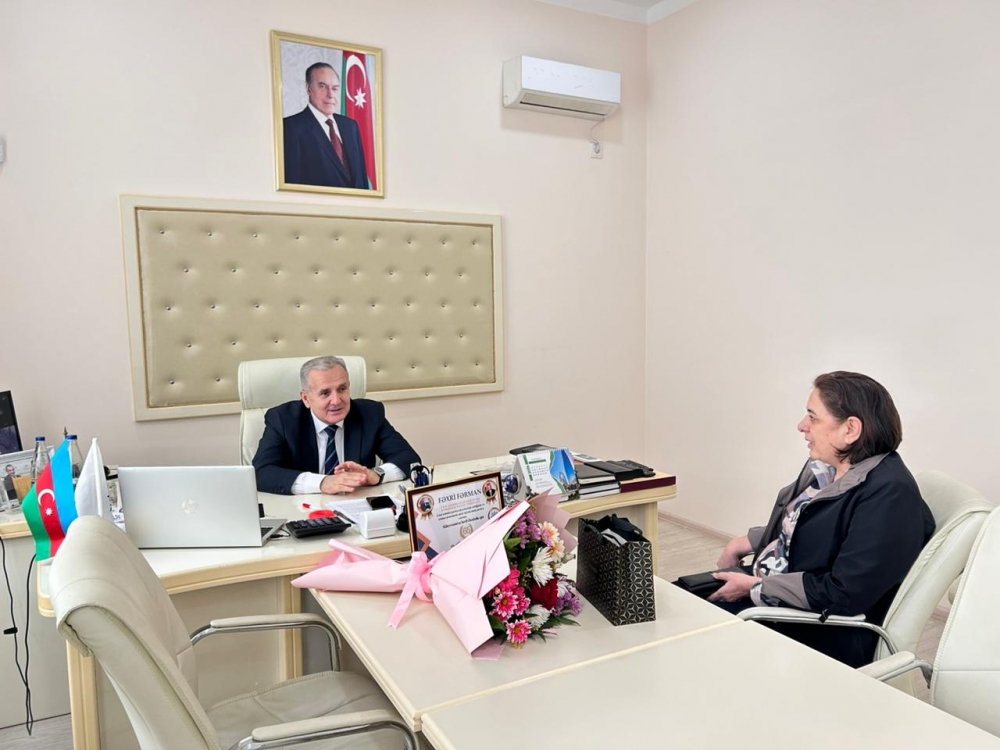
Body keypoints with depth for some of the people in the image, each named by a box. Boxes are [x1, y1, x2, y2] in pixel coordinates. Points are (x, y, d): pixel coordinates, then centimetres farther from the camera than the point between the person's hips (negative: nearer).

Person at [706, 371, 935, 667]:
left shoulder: (888, 495, -25)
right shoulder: (828, 466, 1)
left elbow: (842, 595, -28)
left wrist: (755, 588, -20)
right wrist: (743, 543, 6)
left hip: (819, 633, -8)